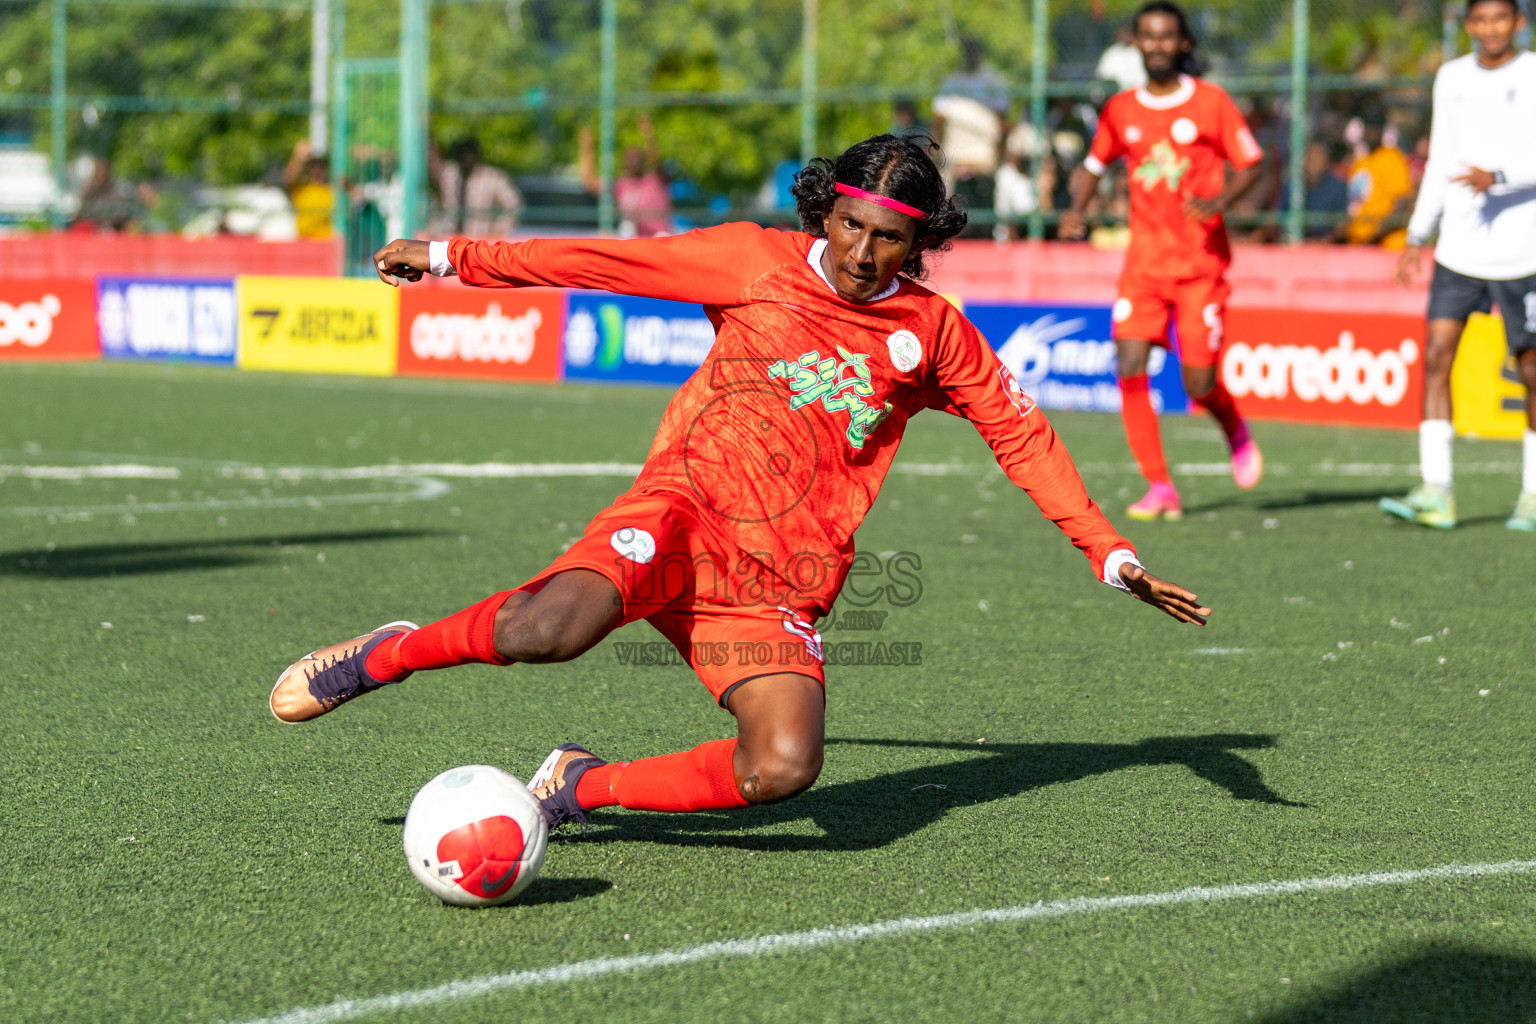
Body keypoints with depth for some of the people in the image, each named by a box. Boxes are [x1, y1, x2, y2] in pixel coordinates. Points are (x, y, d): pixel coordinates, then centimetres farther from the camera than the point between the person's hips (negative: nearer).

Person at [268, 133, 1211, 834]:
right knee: (552, 629, -35)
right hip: (689, 507, -2)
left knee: (784, 768, -24)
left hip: (782, 583, 3)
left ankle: (584, 788, -2)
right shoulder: (757, 261, 6)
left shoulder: (933, 333, 12)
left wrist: (1113, 556, 11)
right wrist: (456, 258, 10)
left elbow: (1023, 435, 17)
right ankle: (382, 658, -6)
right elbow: (601, 262, 10)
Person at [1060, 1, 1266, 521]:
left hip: (1201, 261, -3)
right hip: (1144, 260, 3)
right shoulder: (1121, 110, 6)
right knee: (1129, 370, -14)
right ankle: (1160, 488, -6)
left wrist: (1219, 200, -17)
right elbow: (1094, 166, 19)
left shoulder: (1211, 103, -2)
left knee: (1199, 385, -7)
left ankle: (1237, 435, 29)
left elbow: (1250, 165, 3)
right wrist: (1077, 209, -1)